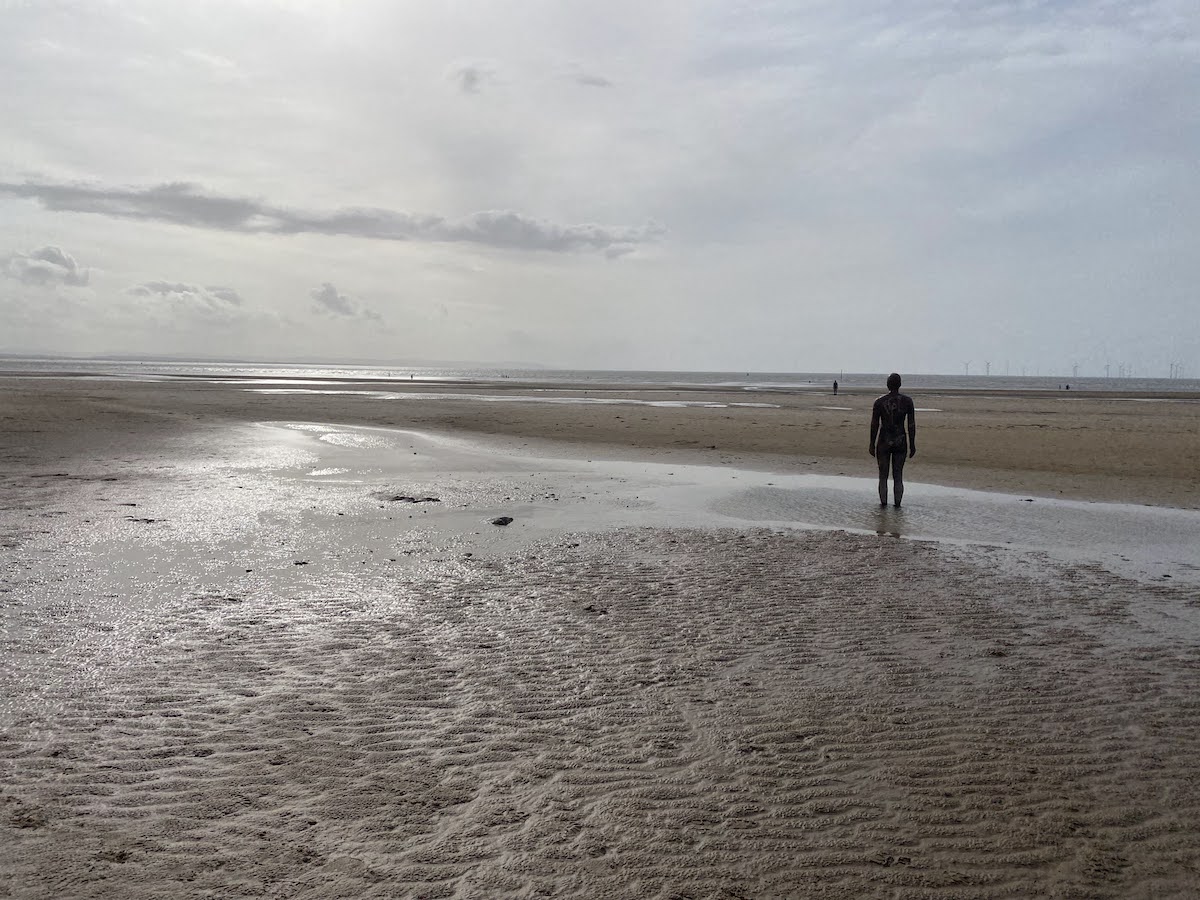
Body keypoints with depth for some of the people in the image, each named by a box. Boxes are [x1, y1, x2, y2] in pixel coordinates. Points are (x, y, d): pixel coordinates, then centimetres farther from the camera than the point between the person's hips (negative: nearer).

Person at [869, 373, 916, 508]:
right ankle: (897, 504, 9)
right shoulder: (907, 401, -6)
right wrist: (912, 445, 4)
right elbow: (911, 424, -4)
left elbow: (874, 425, -5)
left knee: (883, 476, 12)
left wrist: (872, 445, 4)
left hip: (884, 442, -1)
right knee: (898, 476, 13)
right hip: (900, 442, 1)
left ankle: (883, 502, 12)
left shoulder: (879, 402, -8)